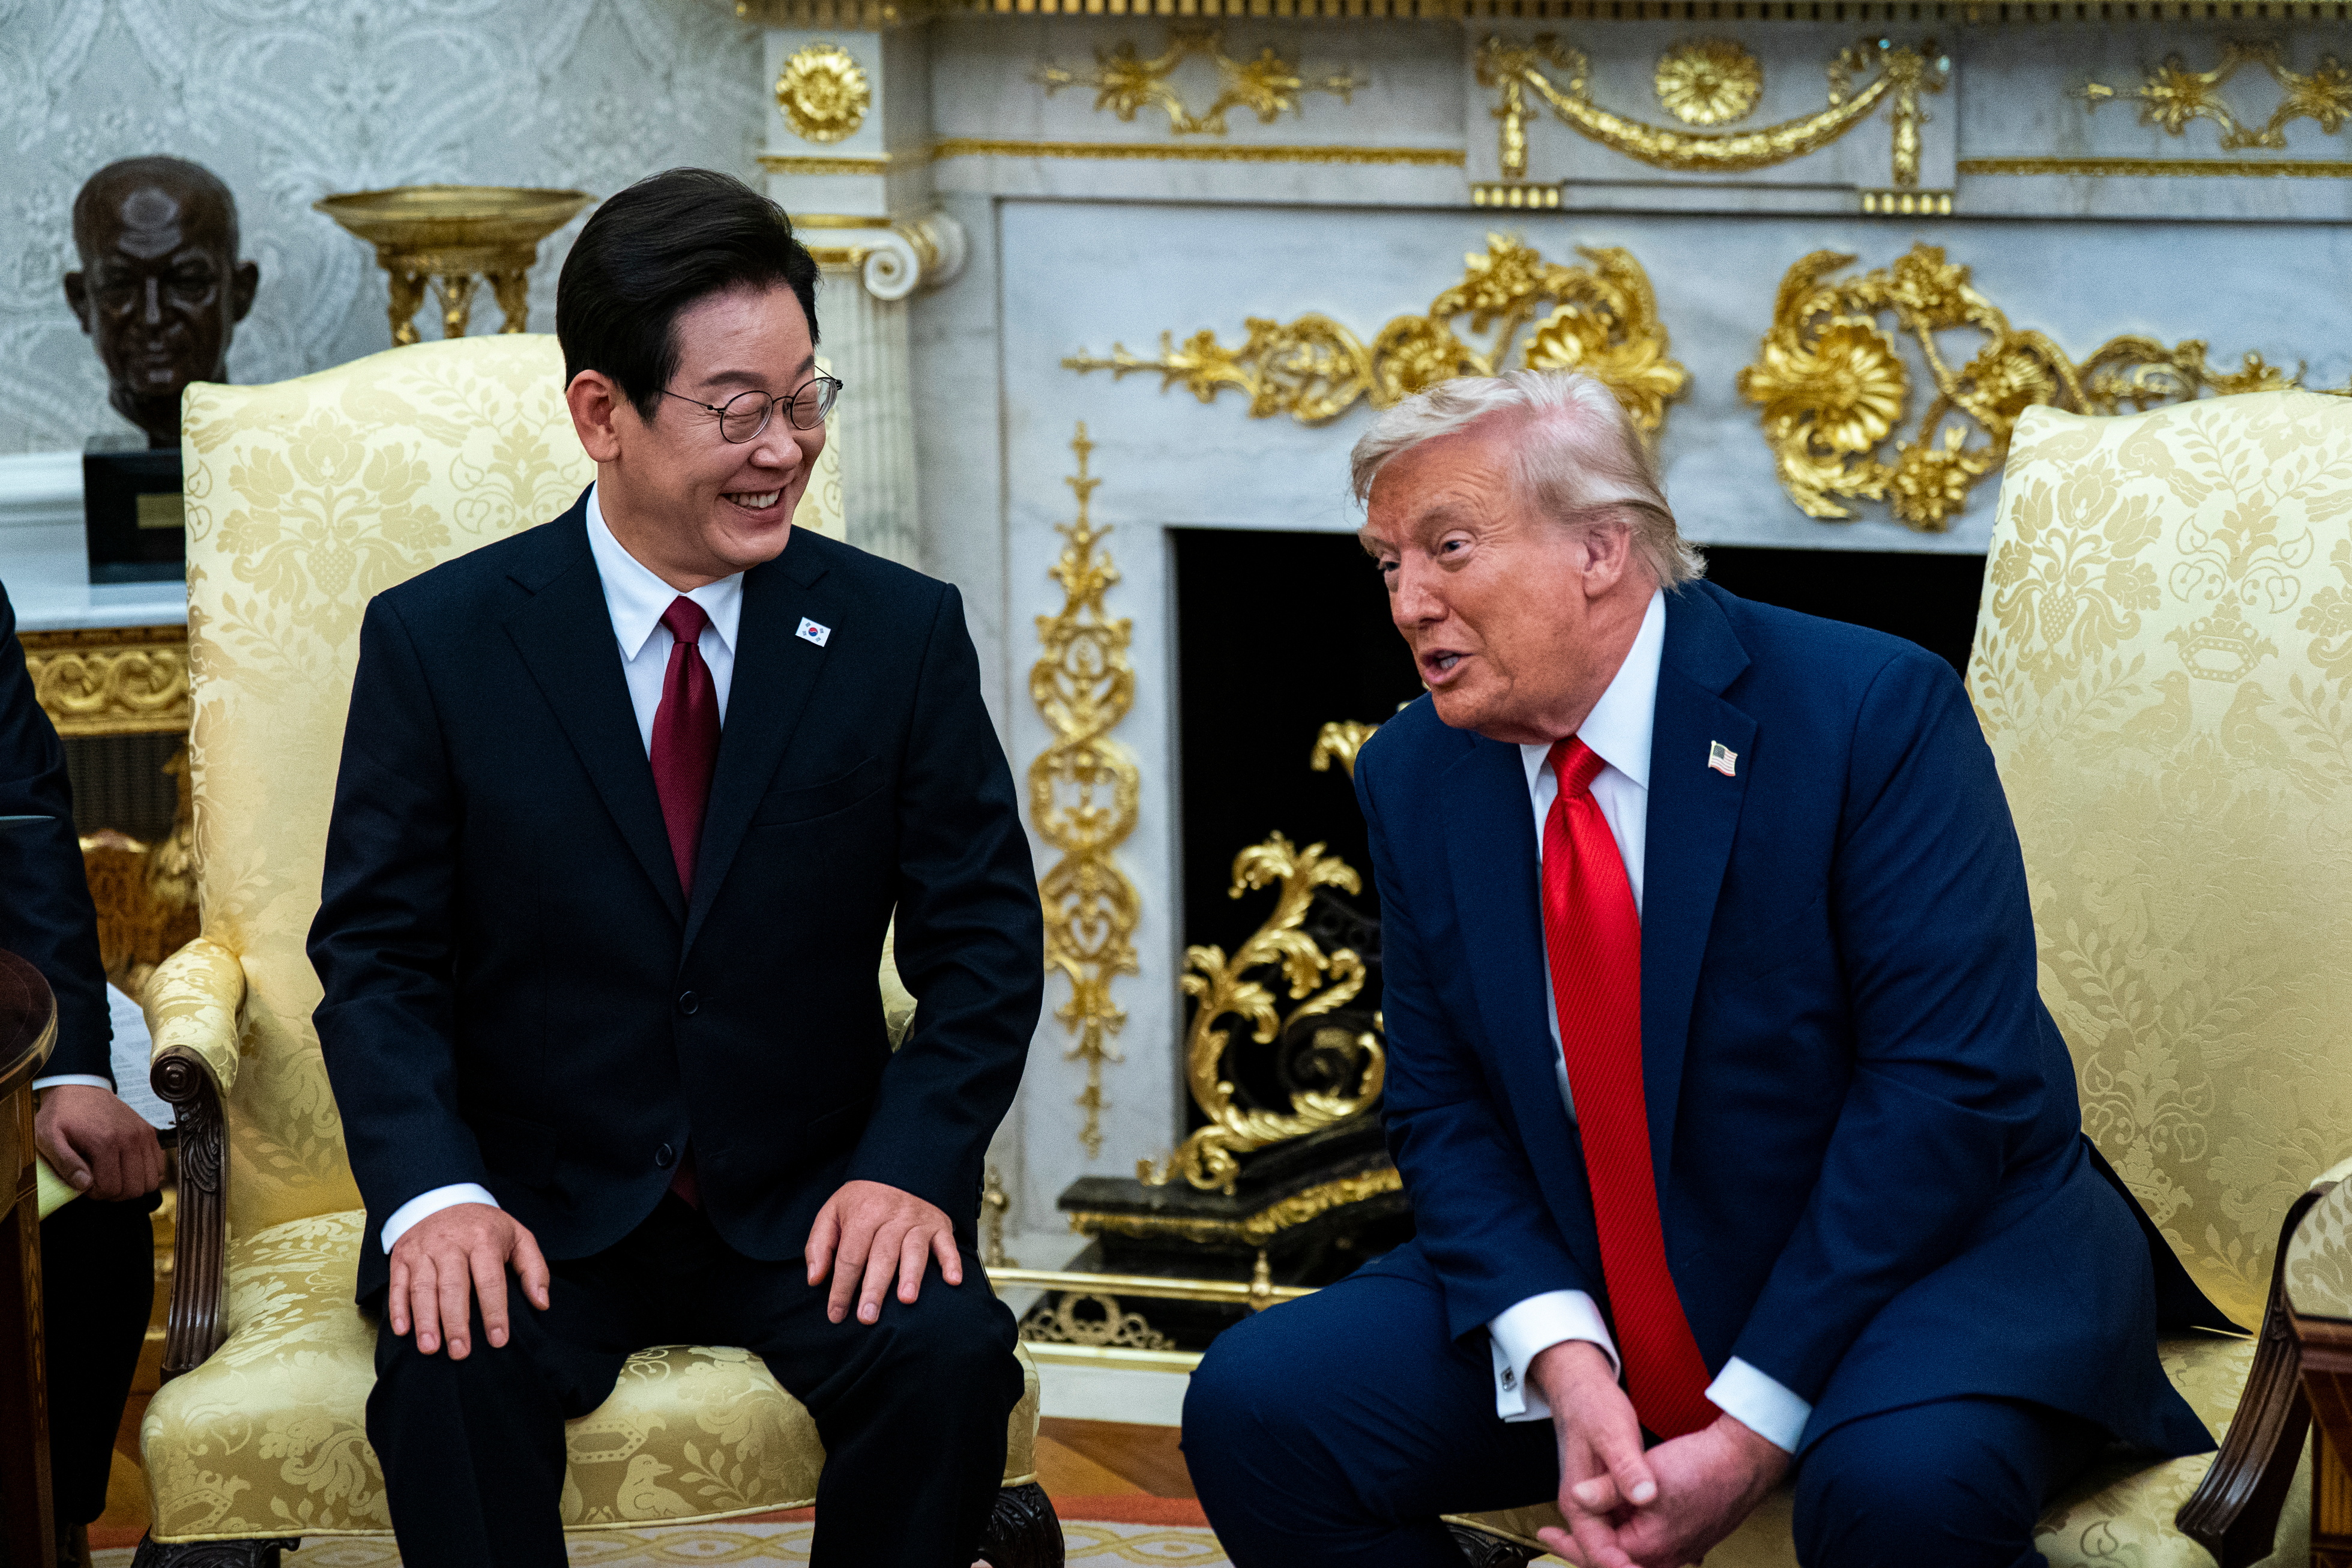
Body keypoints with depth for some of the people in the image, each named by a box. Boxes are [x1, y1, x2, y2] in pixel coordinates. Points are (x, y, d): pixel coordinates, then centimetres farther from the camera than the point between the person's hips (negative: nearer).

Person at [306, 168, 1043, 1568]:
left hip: (808, 1195, 2)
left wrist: (909, 1164, -15)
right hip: (539, 1197, -1)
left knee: (947, 1351, -27)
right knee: (452, 1374, -32)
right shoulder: (436, 641, -1)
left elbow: (985, 942, 3)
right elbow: (377, 953, -1)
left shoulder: (903, 634, 2)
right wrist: (435, 1193, -19)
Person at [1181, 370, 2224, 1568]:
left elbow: (1951, 1087, -20)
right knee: (1255, 1404, -12)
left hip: (1932, 1255, -5)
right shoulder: (1413, 777, 2)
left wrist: (1752, 1434, -23)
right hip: (1588, 1301, 5)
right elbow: (1443, 1111, 2)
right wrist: (1565, 1366, -18)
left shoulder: (1868, 708, -16)